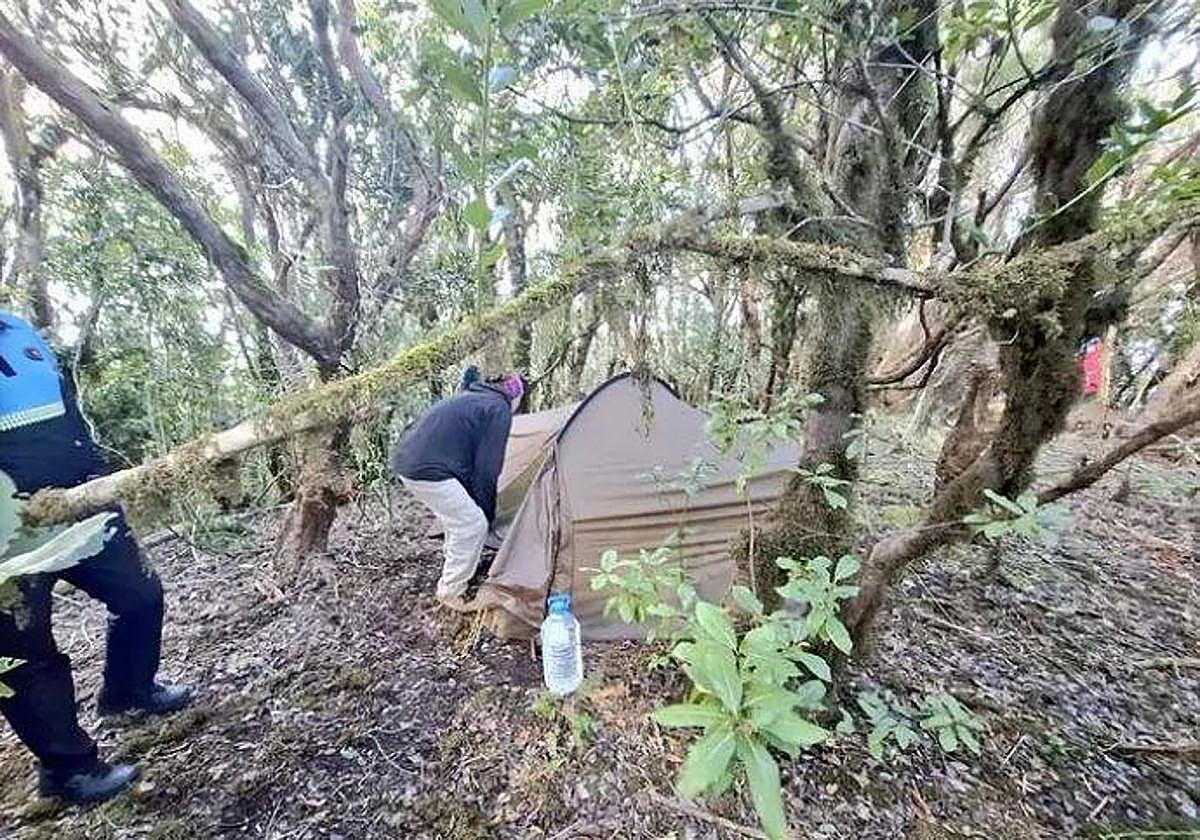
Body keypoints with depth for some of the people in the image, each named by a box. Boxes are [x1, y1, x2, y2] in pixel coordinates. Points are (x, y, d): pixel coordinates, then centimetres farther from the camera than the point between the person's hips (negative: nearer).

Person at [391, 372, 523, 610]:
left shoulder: (469, 397, 23)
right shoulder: (500, 410, -4)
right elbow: (487, 467, -6)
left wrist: (475, 503, 31)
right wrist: (486, 510, 7)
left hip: (404, 461, 10)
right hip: (429, 471, -10)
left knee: (457, 519, 24)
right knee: (473, 526, 2)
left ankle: (454, 576, 39)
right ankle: (451, 592, 15)